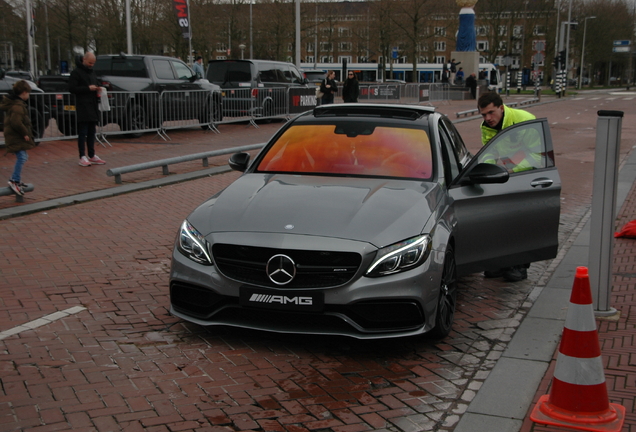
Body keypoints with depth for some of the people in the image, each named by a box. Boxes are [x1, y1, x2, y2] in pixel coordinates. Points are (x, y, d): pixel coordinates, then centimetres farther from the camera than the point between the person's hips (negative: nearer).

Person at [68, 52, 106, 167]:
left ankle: (92, 156, 16)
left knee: (92, 132, 11)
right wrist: (88, 88, -17)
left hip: (92, 107, 8)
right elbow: (72, 88, -13)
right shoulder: (76, 72, -6)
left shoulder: (92, 72, 18)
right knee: (82, 132, -5)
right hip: (83, 107, -8)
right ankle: (82, 157, -3)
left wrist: (97, 89, 6)